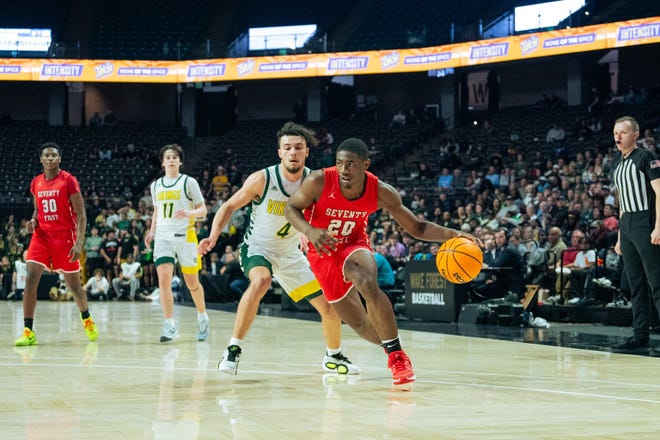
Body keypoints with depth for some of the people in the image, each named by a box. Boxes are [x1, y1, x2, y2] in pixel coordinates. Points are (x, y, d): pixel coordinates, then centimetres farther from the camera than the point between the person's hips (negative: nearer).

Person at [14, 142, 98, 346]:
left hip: (64, 236, -3)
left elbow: (81, 215, -9)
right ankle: (28, 332, -14)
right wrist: (33, 221, -1)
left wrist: (79, 243, -17)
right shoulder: (36, 183, 7)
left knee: (73, 284, 8)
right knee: (31, 279, -14)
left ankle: (87, 319, 36)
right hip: (41, 235, 4)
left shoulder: (69, 181, -8)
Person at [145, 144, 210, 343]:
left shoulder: (188, 182, 0)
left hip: (185, 235, -3)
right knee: (164, 279, -14)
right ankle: (170, 327, -15)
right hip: (163, 236, 3)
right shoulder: (156, 185, 12)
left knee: (192, 282, 6)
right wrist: (152, 231, 12)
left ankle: (202, 317, 32)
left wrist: (190, 213, -20)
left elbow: (203, 209, 0)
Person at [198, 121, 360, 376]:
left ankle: (333, 357, 31)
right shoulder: (263, 179, -20)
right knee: (261, 281, -38)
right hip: (257, 248, -4)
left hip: (290, 254, 4)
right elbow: (230, 206, -9)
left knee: (331, 307, 2)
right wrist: (214, 236, -22)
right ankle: (232, 350, -28)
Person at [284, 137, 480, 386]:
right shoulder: (319, 182, -27)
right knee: (358, 322, 3)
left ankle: (397, 355, -23)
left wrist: (452, 234, -29)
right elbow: (291, 209, -12)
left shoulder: (381, 192, -22)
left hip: (354, 244, 0)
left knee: (369, 285, -33)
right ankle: (390, 348, 33)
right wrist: (310, 231, -32)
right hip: (322, 250, 1)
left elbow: (416, 228, -12)